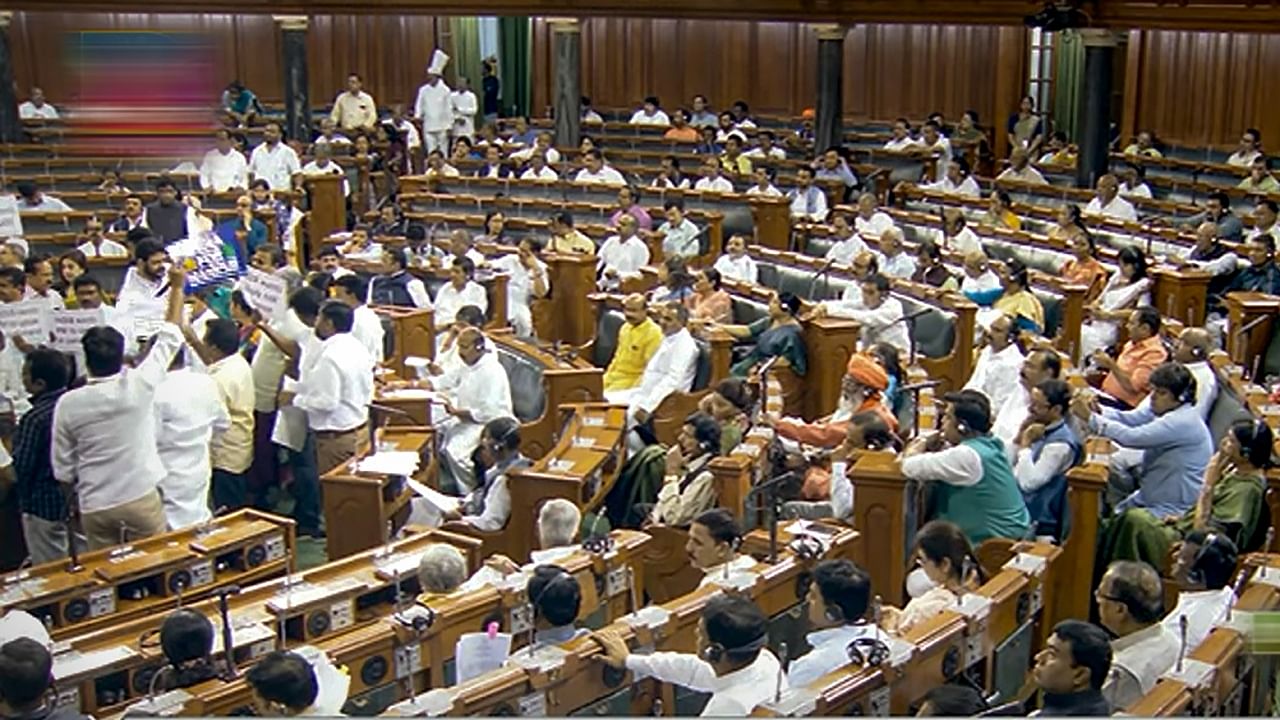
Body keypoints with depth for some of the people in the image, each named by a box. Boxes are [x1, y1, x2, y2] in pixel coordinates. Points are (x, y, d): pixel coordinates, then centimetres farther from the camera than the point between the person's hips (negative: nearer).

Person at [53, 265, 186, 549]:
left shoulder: (68, 404, -8)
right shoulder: (138, 386, -12)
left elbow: (63, 469, 0)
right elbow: (168, 339, 2)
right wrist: (177, 287, 11)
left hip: (95, 507, 1)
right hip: (142, 498, -1)